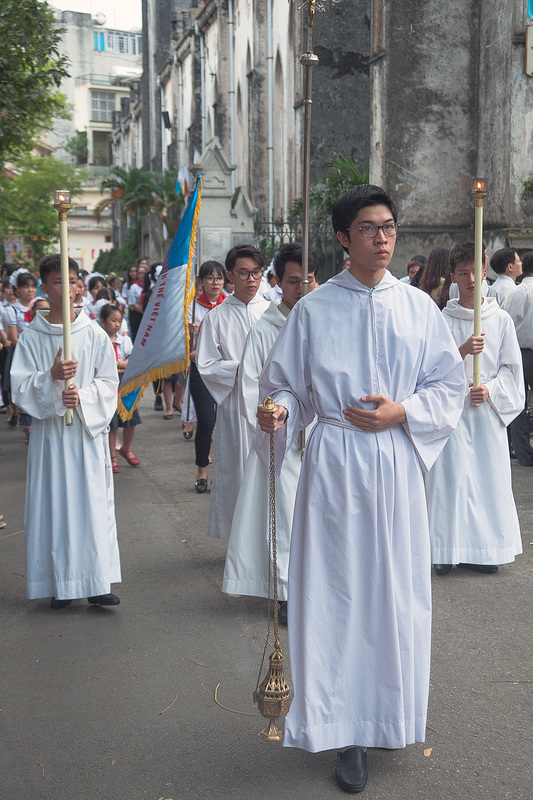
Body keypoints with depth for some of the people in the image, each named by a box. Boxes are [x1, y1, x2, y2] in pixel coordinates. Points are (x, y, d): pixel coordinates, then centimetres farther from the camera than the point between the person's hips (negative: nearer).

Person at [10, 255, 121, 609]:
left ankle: (97, 582, 8)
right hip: (49, 432, 0)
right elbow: (19, 386, -3)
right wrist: (51, 377, -21)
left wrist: (82, 397, -16)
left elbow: (109, 383, 2)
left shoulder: (95, 335, 2)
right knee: (54, 504, 3)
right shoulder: (31, 337, 1)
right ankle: (61, 584, 13)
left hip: (88, 430, 0)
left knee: (93, 502, 0)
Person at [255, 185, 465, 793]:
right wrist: (277, 413, -19)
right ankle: (346, 730, 12)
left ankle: (391, 713, 27)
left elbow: (449, 385, 8)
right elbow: (285, 384, 3)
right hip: (333, 464, -2)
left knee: (396, 589, 7)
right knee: (336, 590, 0)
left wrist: (402, 411, -9)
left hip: (396, 463, 2)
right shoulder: (313, 310, 1)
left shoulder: (419, 308, 6)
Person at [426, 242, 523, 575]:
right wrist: (462, 350, -20)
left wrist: (490, 390, -9)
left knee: (489, 477, 3)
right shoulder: (442, 320, 2)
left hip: (489, 411, 1)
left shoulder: (501, 320, 5)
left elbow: (512, 367, 7)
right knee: (450, 477, -3)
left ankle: (483, 550, 13)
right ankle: (448, 550, 5)